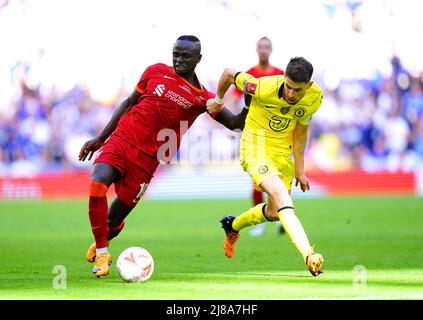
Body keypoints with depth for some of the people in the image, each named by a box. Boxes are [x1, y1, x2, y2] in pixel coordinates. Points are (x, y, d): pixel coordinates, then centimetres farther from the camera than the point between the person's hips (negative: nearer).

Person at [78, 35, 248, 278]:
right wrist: (100, 138, 15)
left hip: (146, 158, -1)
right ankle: (101, 252, -10)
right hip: (121, 138, 1)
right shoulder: (156, 72, 7)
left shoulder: (202, 98, 1)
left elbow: (235, 124, 0)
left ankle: (103, 241, 38)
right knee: (98, 184, -26)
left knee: (115, 219, 1)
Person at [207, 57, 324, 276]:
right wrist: (217, 101, 8)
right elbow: (229, 74, -11)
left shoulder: (315, 97, -11)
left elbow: (300, 130, 5)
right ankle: (308, 255, -41)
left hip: (283, 152, 6)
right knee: (281, 194, -28)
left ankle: (233, 226, 43)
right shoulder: (265, 88, -27)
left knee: (274, 212, 13)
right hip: (255, 148, -6)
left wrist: (299, 168, 5)